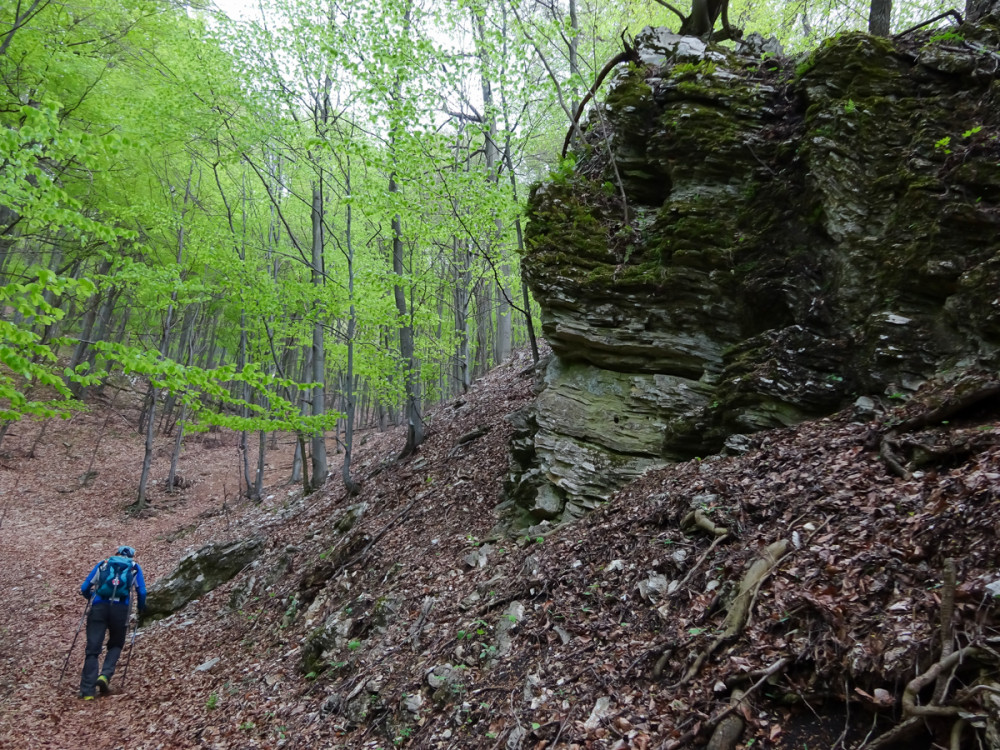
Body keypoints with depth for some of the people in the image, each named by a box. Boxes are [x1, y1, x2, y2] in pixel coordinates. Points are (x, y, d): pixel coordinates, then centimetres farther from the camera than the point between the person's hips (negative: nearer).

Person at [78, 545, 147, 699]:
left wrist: (92, 599, 35)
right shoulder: (135, 567, 18)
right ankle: (105, 676, -4)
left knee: (92, 649, 3)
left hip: (98, 607, 1)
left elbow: (84, 588, 15)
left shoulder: (103, 564, 21)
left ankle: (87, 691, -3)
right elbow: (142, 592, 8)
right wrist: (141, 608, 26)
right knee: (115, 646, 19)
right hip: (121, 609, -1)